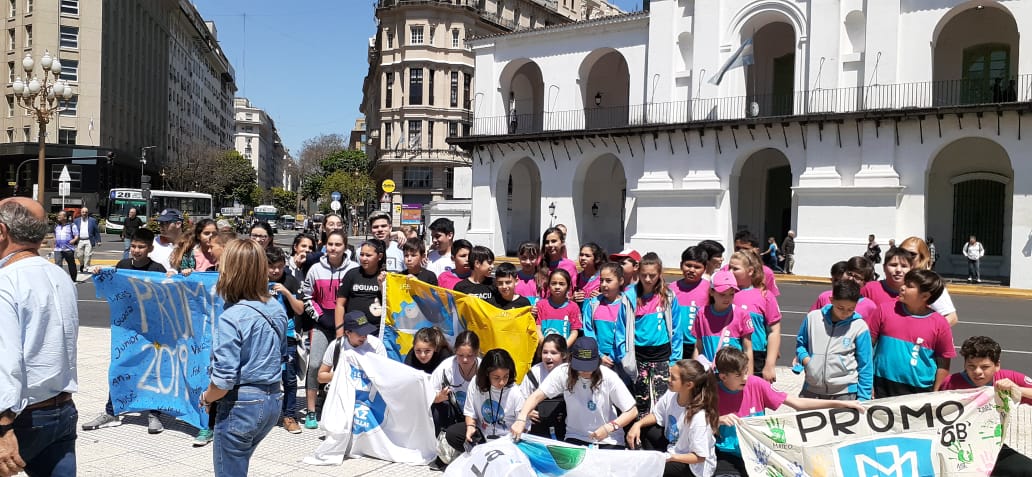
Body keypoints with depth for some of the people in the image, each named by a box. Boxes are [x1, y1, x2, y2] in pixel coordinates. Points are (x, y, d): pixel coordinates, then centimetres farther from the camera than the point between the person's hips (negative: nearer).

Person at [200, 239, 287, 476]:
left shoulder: (231, 317, -21)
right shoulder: (276, 308, 1)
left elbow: (224, 379, -22)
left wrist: (206, 398, -3)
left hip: (241, 404, -7)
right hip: (273, 400, 7)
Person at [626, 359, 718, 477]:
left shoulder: (699, 417, -34)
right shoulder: (671, 395, -17)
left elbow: (699, 457, -25)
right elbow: (656, 415, 3)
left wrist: (671, 457, -35)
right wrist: (638, 424, -14)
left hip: (693, 464, -7)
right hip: (672, 445, 7)